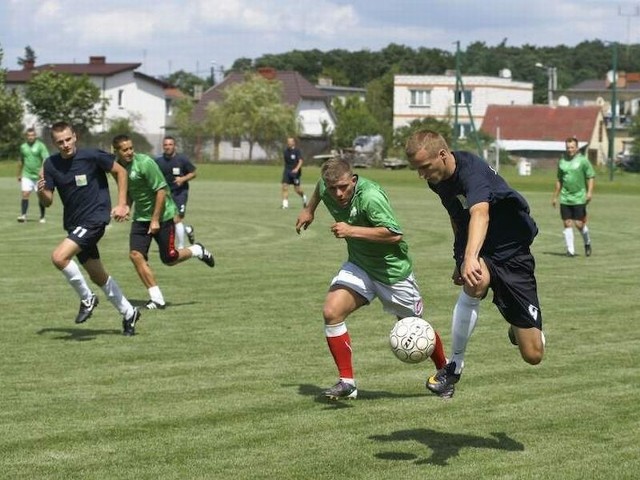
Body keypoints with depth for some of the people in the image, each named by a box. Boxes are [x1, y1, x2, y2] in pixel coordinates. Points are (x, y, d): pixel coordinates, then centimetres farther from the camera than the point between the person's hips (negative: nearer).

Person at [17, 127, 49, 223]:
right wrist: (19, 174, 26)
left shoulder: (40, 146, -5)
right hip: (26, 175, 3)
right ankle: (23, 215, -11)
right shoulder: (23, 147, 9)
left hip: (39, 176, -3)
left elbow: (46, 159, -15)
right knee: (25, 194, -9)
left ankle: (42, 217, 13)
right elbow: (21, 161, 22)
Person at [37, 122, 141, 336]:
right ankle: (128, 313, 30)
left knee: (59, 257, -24)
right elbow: (48, 201, 0)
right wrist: (41, 191, -23)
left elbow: (120, 172, -1)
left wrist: (122, 204, -7)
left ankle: (87, 299, -6)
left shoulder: (92, 156, -14)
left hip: (94, 219, -7)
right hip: (74, 224, 7)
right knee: (98, 276, 14)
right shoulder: (51, 164, -1)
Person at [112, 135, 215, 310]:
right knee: (135, 255, -11)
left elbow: (161, 190, -19)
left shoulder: (144, 163, -20)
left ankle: (197, 251, 31)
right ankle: (156, 298, -3)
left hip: (162, 216, -6)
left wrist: (155, 220, -20)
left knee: (169, 259, 0)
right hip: (140, 217, 6)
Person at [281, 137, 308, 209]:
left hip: (295, 172, -4)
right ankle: (285, 204, -9)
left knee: (297, 189, 1)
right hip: (287, 171, 4)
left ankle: (303, 197, 34)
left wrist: (297, 169, -31)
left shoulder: (297, 151, -9)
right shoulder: (286, 151, 8)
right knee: (284, 186, -11)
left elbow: (300, 161, -17)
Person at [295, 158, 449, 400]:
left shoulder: (370, 196, -32)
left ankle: (444, 369, 40)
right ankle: (347, 382, -7)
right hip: (358, 265, 6)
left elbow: (394, 234, -38)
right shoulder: (326, 189, -9)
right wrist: (309, 210, 26)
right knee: (331, 312, -17)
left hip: (392, 269, -5)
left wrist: (352, 231, -39)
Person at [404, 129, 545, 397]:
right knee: (475, 282, -37)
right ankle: (454, 366, -23)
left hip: (512, 254, -4)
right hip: (474, 253, 5)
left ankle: (518, 327, 33)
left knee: (533, 355, -5)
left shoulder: (471, 171, -28)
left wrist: (471, 257, -65)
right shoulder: (438, 180, -2)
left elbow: (480, 213, -48)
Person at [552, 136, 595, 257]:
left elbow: (591, 177, -3)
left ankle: (587, 243, 23)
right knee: (567, 224, 0)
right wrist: (555, 196, 19)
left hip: (579, 198, -4)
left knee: (579, 224, -4)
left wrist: (589, 192, -16)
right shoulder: (562, 161, 9)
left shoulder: (583, 160, -3)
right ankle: (570, 250, 5)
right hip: (565, 198, 4)